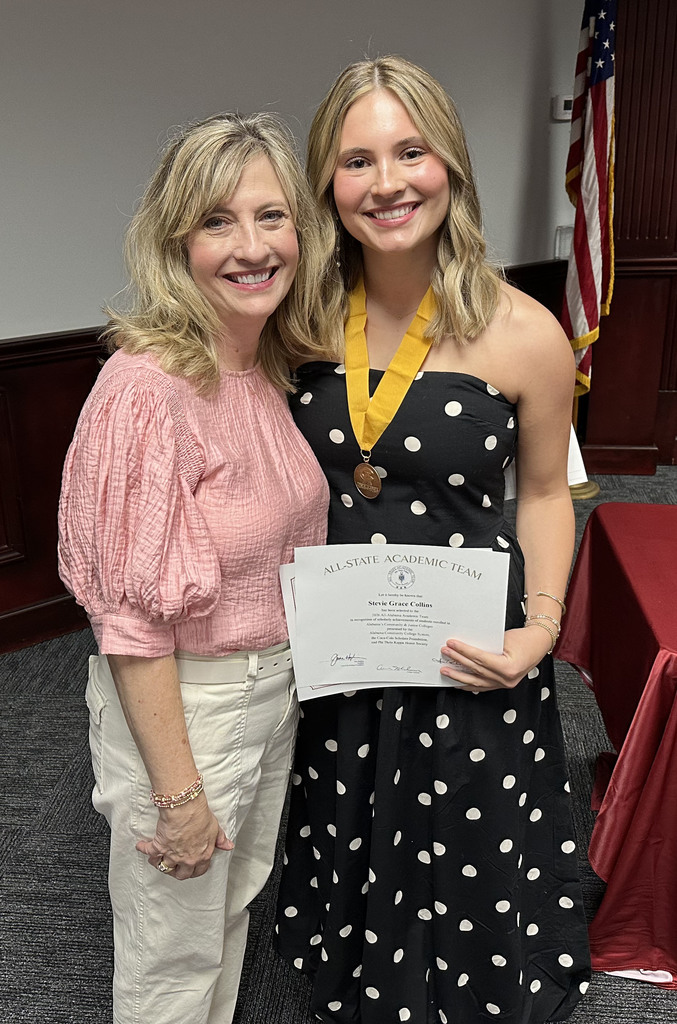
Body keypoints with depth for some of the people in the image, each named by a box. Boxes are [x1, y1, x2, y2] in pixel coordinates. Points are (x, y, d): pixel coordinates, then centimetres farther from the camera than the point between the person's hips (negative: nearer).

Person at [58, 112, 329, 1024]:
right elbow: (131, 621, -24)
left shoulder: (274, 366, -1)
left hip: (276, 689, 8)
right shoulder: (146, 386, -26)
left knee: (235, 909, 28)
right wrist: (178, 793, -18)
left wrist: (287, 675, 13)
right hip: (181, 706, -7)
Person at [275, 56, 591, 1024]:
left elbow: (544, 492, -1)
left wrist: (541, 626, -13)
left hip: (468, 658, -3)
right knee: (352, 852, 24)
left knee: (463, 869, 18)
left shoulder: (523, 335, -14)